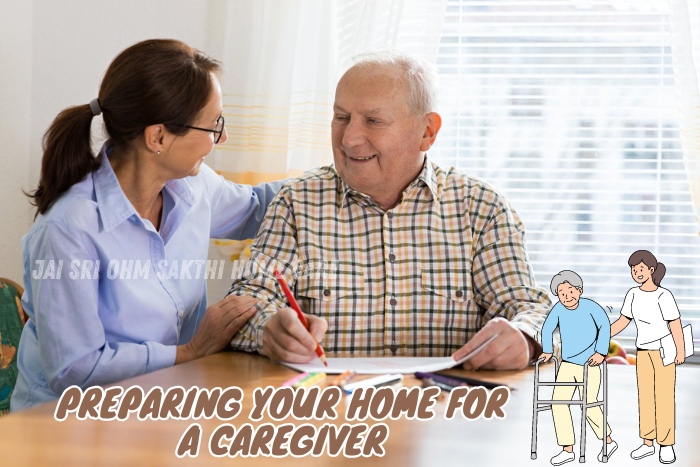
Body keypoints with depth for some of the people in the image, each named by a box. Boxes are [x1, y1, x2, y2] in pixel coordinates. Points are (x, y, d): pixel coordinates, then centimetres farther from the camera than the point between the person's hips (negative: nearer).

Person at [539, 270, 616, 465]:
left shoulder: (590, 306, -13)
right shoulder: (558, 309, -3)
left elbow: (604, 325, -17)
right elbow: (547, 329, 10)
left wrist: (601, 352, -22)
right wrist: (547, 351, 5)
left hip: (589, 365, -4)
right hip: (567, 364, 5)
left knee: (589, 405, -3)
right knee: (558, 403, -4)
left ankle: (608, 441, 22)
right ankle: (567, 449, 4)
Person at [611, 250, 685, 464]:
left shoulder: (664, 296, -15)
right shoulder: (633, 295, 2)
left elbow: (676, 325, -18)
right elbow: (622, 321, 9)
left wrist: (680, 351, -27)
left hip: (664, 351, -5)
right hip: (643, 352, 5)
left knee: (664, 397, -3)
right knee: (645, 397, 7)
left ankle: (666, 445, 4)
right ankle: (647, 443, 15)